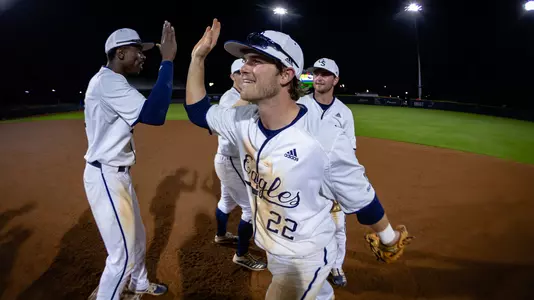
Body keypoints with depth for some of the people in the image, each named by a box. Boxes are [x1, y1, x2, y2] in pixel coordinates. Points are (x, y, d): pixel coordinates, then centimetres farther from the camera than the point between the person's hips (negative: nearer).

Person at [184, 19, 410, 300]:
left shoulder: (328, 141, -30)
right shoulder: (243, 121, -11)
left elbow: (361, 199, -16)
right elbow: (198, 111, 5)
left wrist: (388, 237, -1)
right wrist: (198, 57, -4)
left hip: (306, 257, -6)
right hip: (271, 249, 6)